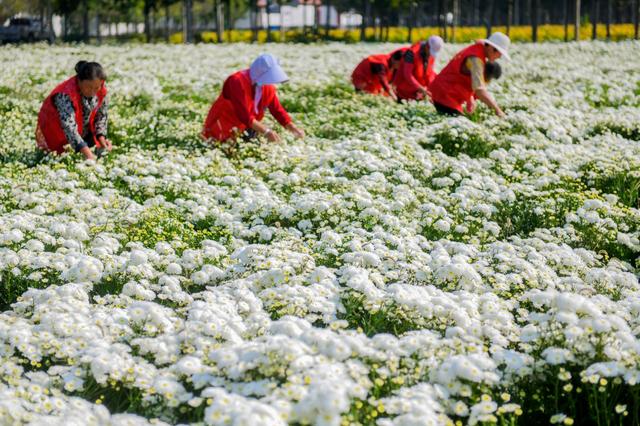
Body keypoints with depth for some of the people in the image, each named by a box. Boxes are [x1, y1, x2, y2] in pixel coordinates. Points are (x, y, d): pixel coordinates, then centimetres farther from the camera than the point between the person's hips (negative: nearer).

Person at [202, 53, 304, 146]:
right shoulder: (237, 82, -26)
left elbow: (277, 110, -1)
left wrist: (293, 128, -17)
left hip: (243, 129, 7)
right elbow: (244, 115, -33)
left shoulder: (268, 87, -2)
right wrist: (266, 131, -38)